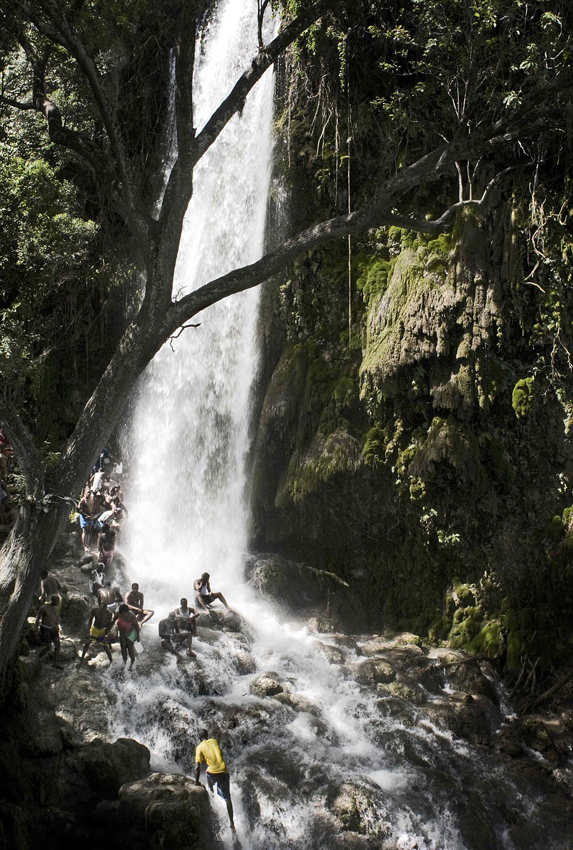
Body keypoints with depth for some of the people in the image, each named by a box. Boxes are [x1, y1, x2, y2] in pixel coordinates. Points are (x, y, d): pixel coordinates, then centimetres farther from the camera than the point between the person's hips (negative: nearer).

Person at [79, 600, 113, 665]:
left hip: (103, 630, -2)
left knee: (105, 647, 1)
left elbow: (109, 624, -13)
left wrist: (106, 635, -16)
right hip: (94, 628, 2)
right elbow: (90, 620, -9)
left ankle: (111, 662, 20)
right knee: (87, 643, 3)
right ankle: (81, 660, 19)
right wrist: (88, 631, -14)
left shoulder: (109, 613, -28)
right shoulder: (94, 610, -25)